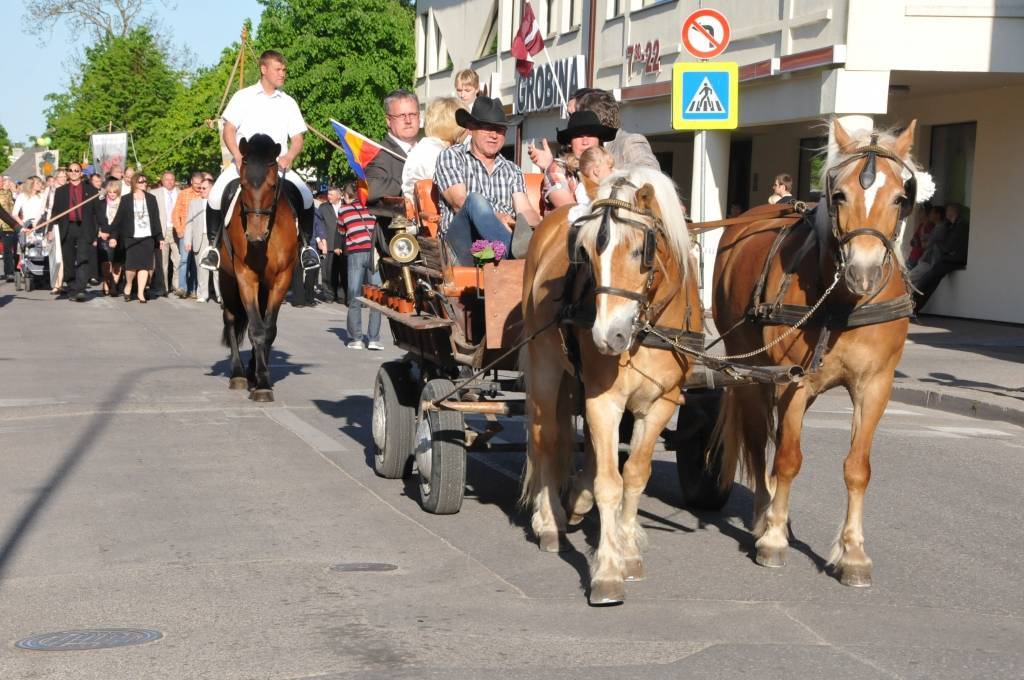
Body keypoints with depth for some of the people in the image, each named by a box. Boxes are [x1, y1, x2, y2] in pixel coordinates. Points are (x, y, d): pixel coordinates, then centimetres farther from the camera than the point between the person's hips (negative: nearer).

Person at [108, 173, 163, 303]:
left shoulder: (151, 199, 8)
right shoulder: (126, 199, 2)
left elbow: (156, 219, 9)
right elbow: (118, 218, 2)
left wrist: (160, 238, 7)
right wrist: (113, 236, -4)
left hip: (147, 237, 2)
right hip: (131, 237, -2)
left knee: (144, 265, -2)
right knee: (132, 265, -8)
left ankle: (140, 292, 4)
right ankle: (128, 286, 18)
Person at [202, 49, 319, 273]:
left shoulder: (288, 103, 12)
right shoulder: (243, 97, 6)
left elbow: (297, 139, 9)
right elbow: (228, 131, 2)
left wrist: (289, 157, -12)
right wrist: (239, 157, -14)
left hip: (278, 165, 1)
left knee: (305, 196, -22)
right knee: (216, 195, -24)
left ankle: (306, 246, -5)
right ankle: (214, 246, -7)